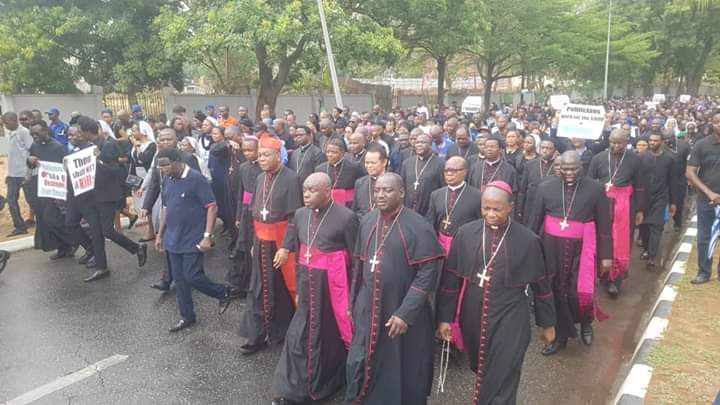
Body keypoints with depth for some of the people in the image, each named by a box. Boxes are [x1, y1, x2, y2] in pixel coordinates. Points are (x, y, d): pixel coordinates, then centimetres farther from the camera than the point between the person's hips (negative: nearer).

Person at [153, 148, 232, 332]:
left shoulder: (196, 179, -16)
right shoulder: (167, 180, 5)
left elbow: (212, 207, -16)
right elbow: (165, 208, 15)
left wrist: (207, 236, -21)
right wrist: (160, 234, 16)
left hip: (193, 240, -7)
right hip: (173, 240, 7)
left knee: (192, 277, -6)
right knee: (179, 279, 11)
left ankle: (222, 293, 19)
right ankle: (187, 316, 25)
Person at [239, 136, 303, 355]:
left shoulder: (290, 178, -14)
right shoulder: (261, 178, 6)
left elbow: (295, 216, -15)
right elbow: (255, 213, 11)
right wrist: (255, 242, 11)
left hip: (281, 241, -6)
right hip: (262, 242, 6)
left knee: (284, 287, 9)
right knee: (260, 288, 10)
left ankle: (285, 331, 29)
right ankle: (258, 335, 20)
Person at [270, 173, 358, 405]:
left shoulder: (346, 217, -18)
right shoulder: (300, 215, 1)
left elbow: (356, 259, -12)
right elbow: (298, 253, 11)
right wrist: (299, 287, 14)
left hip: (332, 286, -5)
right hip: (308, 286, 5)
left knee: (330, 335, 13)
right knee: (300, 335, 9)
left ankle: (326, 383, 36)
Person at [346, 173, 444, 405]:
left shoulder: (419, 227, -16)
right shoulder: (367, 221, 2)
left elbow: (428, 274, -17)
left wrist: (405, 313, -20)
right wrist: (353, 302, 12)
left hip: (403, 313, -4)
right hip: (368, 311, 5)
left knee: (402, 371, 12)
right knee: (361, 366, 13)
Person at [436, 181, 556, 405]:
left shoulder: (528, 240, -10)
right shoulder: (466, 233, -6)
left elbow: (541, 285, 1)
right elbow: (450, 278, 0)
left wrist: (547, 323, 9)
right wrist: (445, 317, 1)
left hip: (509, 322, -2)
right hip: (472, 318, 3)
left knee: (501, 382, 2)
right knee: (481, 372, 21)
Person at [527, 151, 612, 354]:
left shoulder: (595, 189, -4)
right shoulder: (545, 187, -1)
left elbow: (604, 225, 0)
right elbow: (534, 220, 4)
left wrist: (606, 255, 0)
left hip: (581, 248, -1)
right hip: (553, 248, 2)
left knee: (579, 292, -2)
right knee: (556, 292, 9)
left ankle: (585, 322, 33)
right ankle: (560, 335, 27)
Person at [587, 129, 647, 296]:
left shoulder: (634, 160, -3)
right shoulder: (598, 158, -2)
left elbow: (639, 186, 3)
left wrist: (640, 210, 4)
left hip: (625, 204, -1)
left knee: (621, 243, 3)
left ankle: (615, 280, 12)